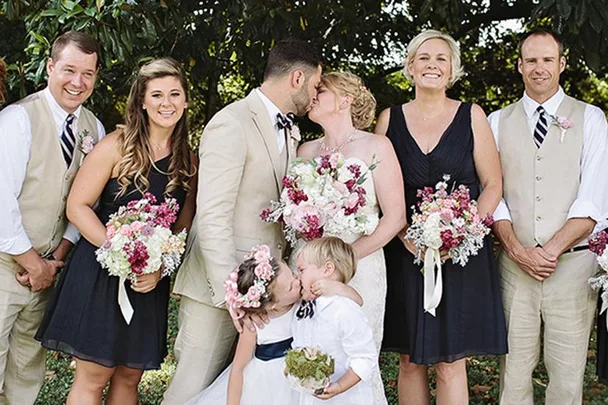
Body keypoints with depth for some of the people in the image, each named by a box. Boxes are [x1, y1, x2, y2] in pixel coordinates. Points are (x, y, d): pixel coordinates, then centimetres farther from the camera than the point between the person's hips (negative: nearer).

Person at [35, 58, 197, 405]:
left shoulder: (188, 161, 5)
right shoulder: (117, 146, -9)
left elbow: (183, 227, 7)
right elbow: (77, 206, -11)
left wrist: (160, 268, -11)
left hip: (152, 282, 4)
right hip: (102, 273, -4)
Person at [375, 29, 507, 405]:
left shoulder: (471, 116, 3)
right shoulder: (390, 119, 6)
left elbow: (492, 185, 2)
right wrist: (406, 236, -10)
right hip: (405, 254, 1)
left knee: (452, 362, -2)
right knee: (410, 360, 5)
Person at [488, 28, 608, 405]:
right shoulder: (498, 121, 11)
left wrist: (552, 249, -12)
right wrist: (516, 248, -8)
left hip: (572, 262, -1)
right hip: (515, 264, 2)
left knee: (568, 373, 0)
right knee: (514, 369, 3)